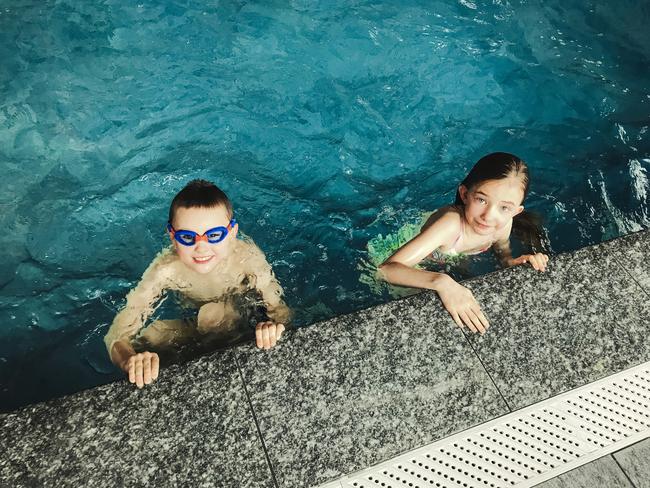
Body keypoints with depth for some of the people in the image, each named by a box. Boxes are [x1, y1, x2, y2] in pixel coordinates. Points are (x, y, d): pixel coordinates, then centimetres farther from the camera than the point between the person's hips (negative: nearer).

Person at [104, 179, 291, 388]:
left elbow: (279, 309, -29)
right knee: (148, 339, -16)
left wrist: (273, 326, -55)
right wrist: (131, 361, -58)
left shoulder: (247, 257, -36)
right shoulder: (166, 269, -32)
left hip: (243, 310, -2)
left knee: (213, 314, -32)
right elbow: (117, 335, -34)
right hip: (193, 314, 3)